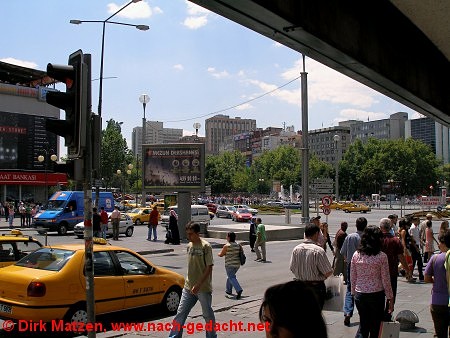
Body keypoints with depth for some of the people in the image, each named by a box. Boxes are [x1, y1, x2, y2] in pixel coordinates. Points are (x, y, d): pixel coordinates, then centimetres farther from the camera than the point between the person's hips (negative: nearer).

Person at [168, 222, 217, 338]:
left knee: (208, 315, 8)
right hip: (188, 287, 6)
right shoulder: (189, 246, 8)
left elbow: (209, 268, -16)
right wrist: (188, 282, 15)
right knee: (180, 314, 6)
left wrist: (198, 285, -21)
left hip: (203, 288, -6)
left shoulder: (205, 246, -13)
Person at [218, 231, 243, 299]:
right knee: (230, 276, 23)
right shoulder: (238, 245, 2)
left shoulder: (226, 246, -13)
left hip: (229, 265, -6)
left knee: (232, 278, -5)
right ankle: (228, 290, 32)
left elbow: (221, 255, -3)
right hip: (237, 264, 6)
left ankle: (239, 290, -25)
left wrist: (218, 253, 19)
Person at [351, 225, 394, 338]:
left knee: (363, 325, 15)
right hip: (376, 295, -3)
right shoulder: (381, 256, -10)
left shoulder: (356, 255, -2)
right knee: (375, 327, 13)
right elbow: (385, 280, -6)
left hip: (360, 295, 3)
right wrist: (390, 298, 4)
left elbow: (352, 277, 5)